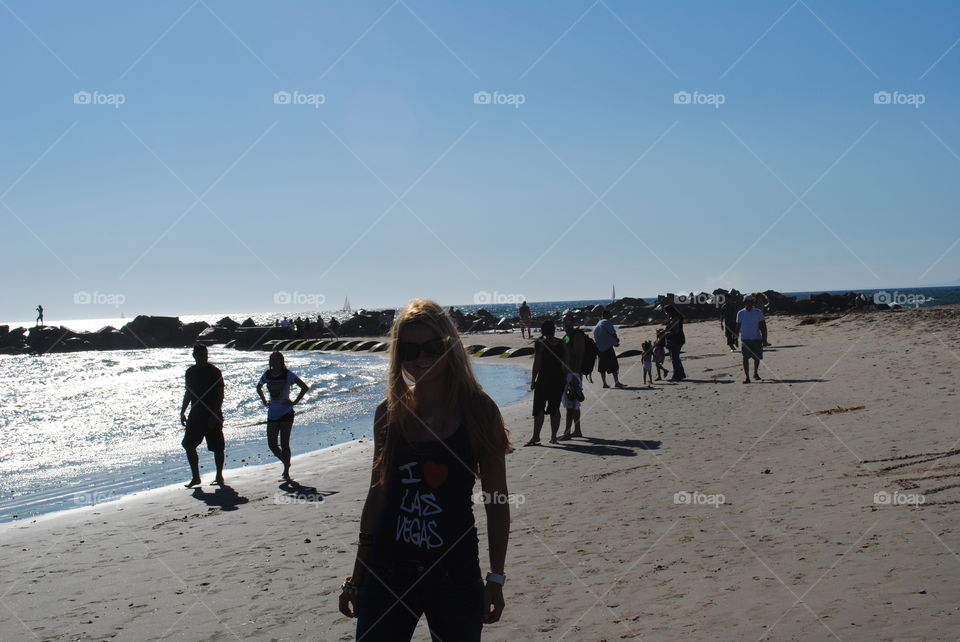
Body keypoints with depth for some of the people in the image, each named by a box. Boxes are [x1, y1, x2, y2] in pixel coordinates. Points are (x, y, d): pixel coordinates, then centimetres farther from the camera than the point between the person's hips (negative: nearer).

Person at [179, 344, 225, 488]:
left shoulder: (214, 372, -8)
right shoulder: (190, 372, 10)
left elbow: (220, 395, -11)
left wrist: (214, 415, -17)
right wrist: (183, 412, 14)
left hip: (212, 416, -5)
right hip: (195, 415, 5)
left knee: (217, 448, 2)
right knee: (188, 445, -1)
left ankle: (219, 476, 16)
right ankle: (196, 477, 8)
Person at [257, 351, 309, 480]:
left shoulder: (288, 375, -9)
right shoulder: (267, 375, 5)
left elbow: (305, 387, -10)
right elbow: (259, 388, 25)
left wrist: (294, 402, -13)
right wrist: (264, 401, 12)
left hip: (286, 413, -5)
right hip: (272, 414, 5)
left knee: (284, 444, -6)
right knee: (272, 445, 2)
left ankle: (286, 472, 6)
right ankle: (286, 463, 26)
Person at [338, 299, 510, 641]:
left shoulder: (478, 411, -5)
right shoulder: (389, 413, 3)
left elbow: (496, 500, -2)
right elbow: (377, 494, 10)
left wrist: (496, 579, -4)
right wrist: (357, 575, 12)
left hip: (455, 575, -2)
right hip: (387, 574, 2)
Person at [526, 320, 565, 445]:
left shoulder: (540, 343, -8)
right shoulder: (561, 343, 4)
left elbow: (537, 363, -10)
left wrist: (533, 380, -5)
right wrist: (564, 380, 15)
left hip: (544, 379, -4)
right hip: (558, 380, 4)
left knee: (539, 409, -2)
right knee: (555, 409, 10)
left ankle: (536, 437, -6)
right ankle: (553, 437, 11)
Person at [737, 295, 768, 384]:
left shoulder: (758, 312, 2)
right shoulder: (740, 313, 4)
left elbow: (763, 326, 3)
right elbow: (738, 326, 11)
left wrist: (764, 338, -2)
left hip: (757, 338, 1)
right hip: (745, 339, -1)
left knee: (757, 357, 9)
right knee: (745, 358, -8)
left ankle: (755, 373, 32)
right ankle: (746, 377, -7)